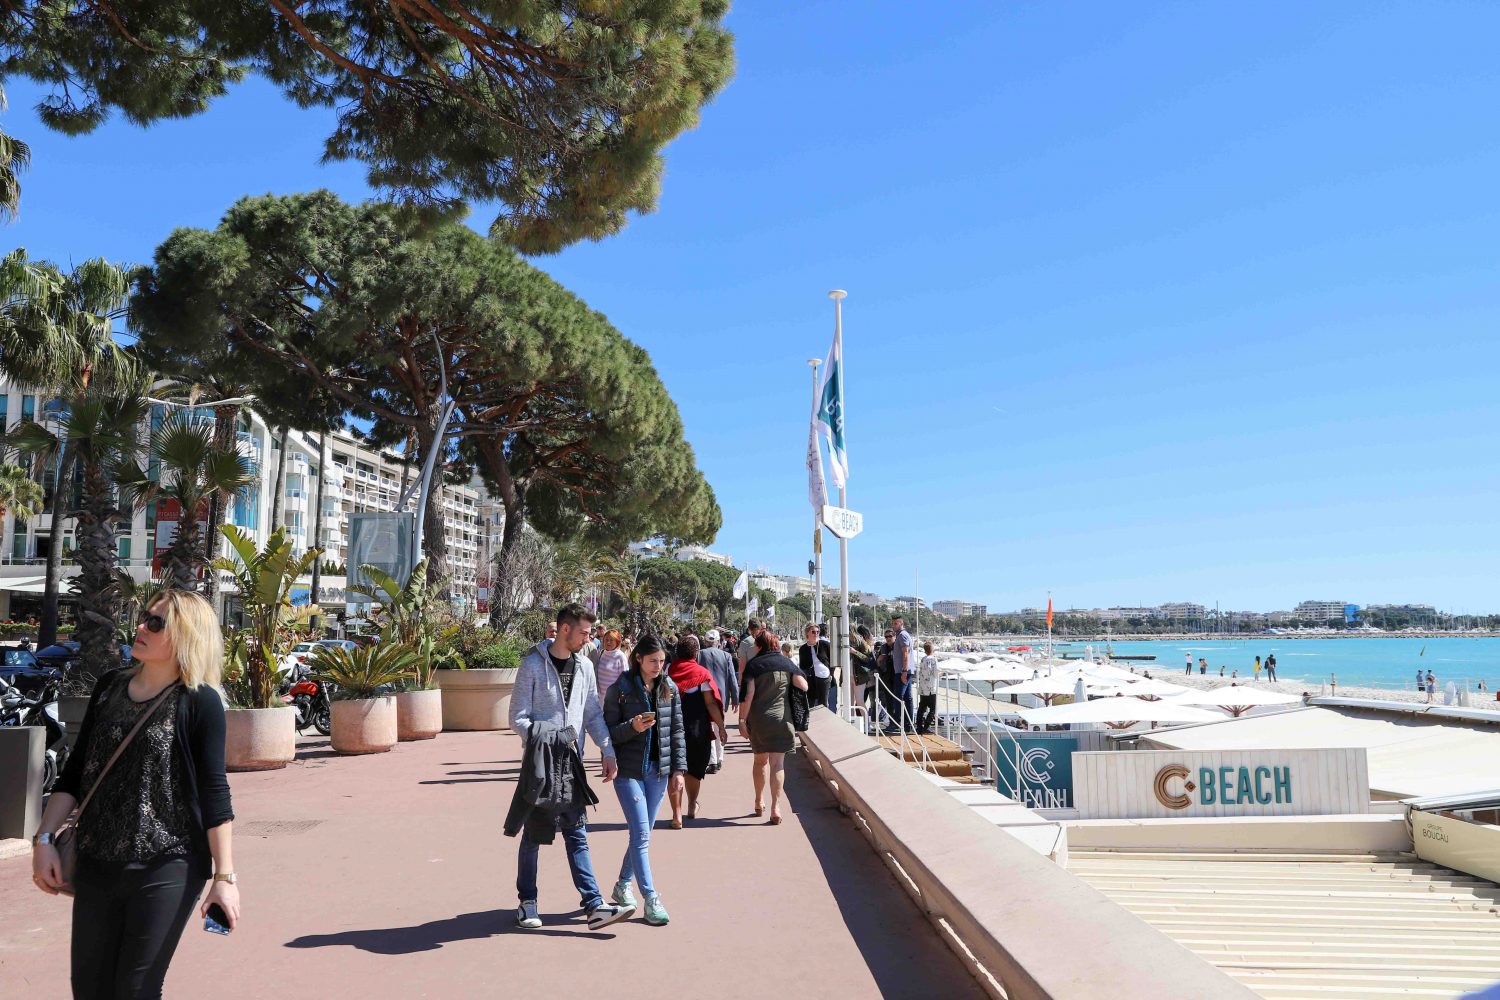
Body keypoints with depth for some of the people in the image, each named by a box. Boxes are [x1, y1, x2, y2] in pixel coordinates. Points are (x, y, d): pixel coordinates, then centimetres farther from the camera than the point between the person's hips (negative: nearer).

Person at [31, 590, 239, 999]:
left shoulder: (199, 701, -11)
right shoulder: (110, 686, 6)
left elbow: (213, 792, -11)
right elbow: (75, 770, 12)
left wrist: (224, 876, -13)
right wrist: (45, 838, 4)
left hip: (168, 866, -6)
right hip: (95, 863, 6)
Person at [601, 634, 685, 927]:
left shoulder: (669, 689, 5)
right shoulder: (620, 690, -6)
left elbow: (677, 731, 8)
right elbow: (608, 732, -4)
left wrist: (679, 769, 3)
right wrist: (632, 727, -22)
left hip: (658, 770, 4)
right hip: (629, 770, -4)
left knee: (642, 833, 12)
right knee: (642, 834, -8)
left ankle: (622, 886, 31)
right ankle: (650, 898, -3)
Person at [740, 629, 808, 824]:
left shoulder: (753, 664, -2)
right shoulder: (787, 663, 4)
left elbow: (748, 694, -11)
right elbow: (803, 686, -2)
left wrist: (742, 719, -9)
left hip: (757, 720, 0)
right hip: (782, 718, 0)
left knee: (760, 760, 18)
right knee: (777, 764, 1)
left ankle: (759, 802, 25)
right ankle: (776, 808, -7)